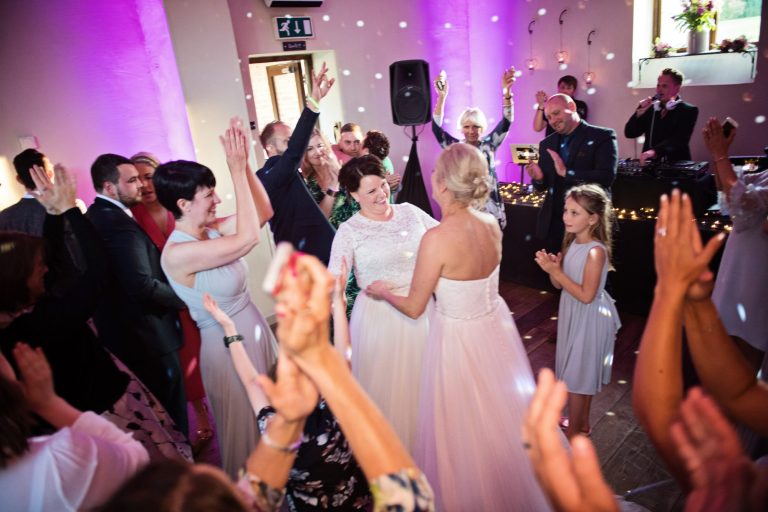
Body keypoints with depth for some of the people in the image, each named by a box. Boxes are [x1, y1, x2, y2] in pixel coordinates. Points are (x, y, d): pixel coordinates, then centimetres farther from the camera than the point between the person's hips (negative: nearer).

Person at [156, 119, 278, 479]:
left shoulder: (211, 230, -3)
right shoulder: (177, 253, -25)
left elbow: (264, 212, -1)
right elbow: (248, 238, -32)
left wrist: (244, 164, -12)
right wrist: (237, 171, -27)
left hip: (255, 333, 8)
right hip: (228, 346, -8)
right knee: (244, 428, 15)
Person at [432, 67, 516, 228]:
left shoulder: (489, 145, 1)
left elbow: (506, 122, -11)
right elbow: (436, 128, -13)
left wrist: (507, 92, -27)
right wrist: (441, 97, -26)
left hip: (491, 212, 1)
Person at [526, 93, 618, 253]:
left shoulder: (602, 137, -6)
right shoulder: (547, 144, 10)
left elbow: (606, 177, -18)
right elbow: (543, 187, 11)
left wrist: (566, 172, -21)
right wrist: (538, 178, -11)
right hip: (553, 224, 4)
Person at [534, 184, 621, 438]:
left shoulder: (596, 251, -25)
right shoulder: (573, 243, -2)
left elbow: (586, 295, -27)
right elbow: (560, 284, 3)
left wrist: (556, 270, -27)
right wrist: (552, 267, -17)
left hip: (588, 320, -8)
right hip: (573, 315, 8)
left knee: (575, 376, 6)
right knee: (582, 374, 23)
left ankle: (571, 432, 24)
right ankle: (582, 422, 41)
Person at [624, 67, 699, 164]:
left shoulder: (688, 110, 0)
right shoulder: (651, 108, 11)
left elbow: (679, 139, -15)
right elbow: (629, 133, 7)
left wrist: (655, 151, -31)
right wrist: (639, 112, -8)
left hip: (676, 165, -3)